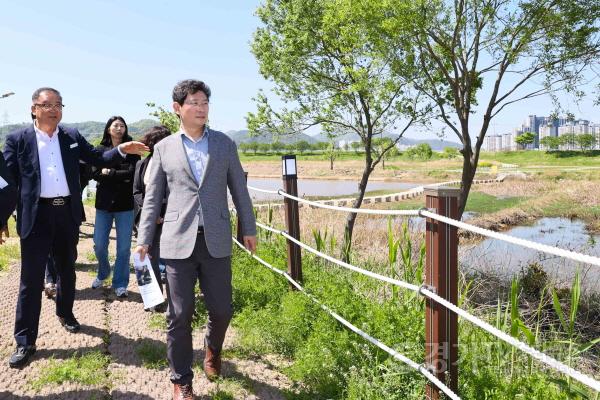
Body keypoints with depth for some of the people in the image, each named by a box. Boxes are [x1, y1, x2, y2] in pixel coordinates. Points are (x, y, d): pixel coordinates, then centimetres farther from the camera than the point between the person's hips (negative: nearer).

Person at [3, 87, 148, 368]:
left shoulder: (72, 136, 6)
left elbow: (98, 159, 8)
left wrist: (123, 150, -11)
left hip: (67, 213, 3)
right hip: (36, 216, -3)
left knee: (67, 270, 19)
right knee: (31, 279, 2)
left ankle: (65, 313, 43)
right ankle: (25, 342, 13)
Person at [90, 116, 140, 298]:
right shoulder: (100, 149, 6)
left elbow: (133, 173, -11)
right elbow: (95, 173, -5)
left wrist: (109, 173, -9)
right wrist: (120, 176, -14)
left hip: (125, 203, -1)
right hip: (104, 202, 2)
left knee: (123, 247, 2)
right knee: (99, 245, 7)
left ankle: (120, 284, 16)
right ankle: (103, 274, 35)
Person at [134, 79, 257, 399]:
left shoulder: (225, 144, 8)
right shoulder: (164, 148, 7)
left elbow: (238, 188, 11)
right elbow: (153, 197, 7)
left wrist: (248, 228, 10)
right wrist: (144, 238, 2)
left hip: (216, 241, 1)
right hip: (179, 241, -1)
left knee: (222, 309, 7)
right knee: (180, 315, 3)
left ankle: (212, 350, 40)